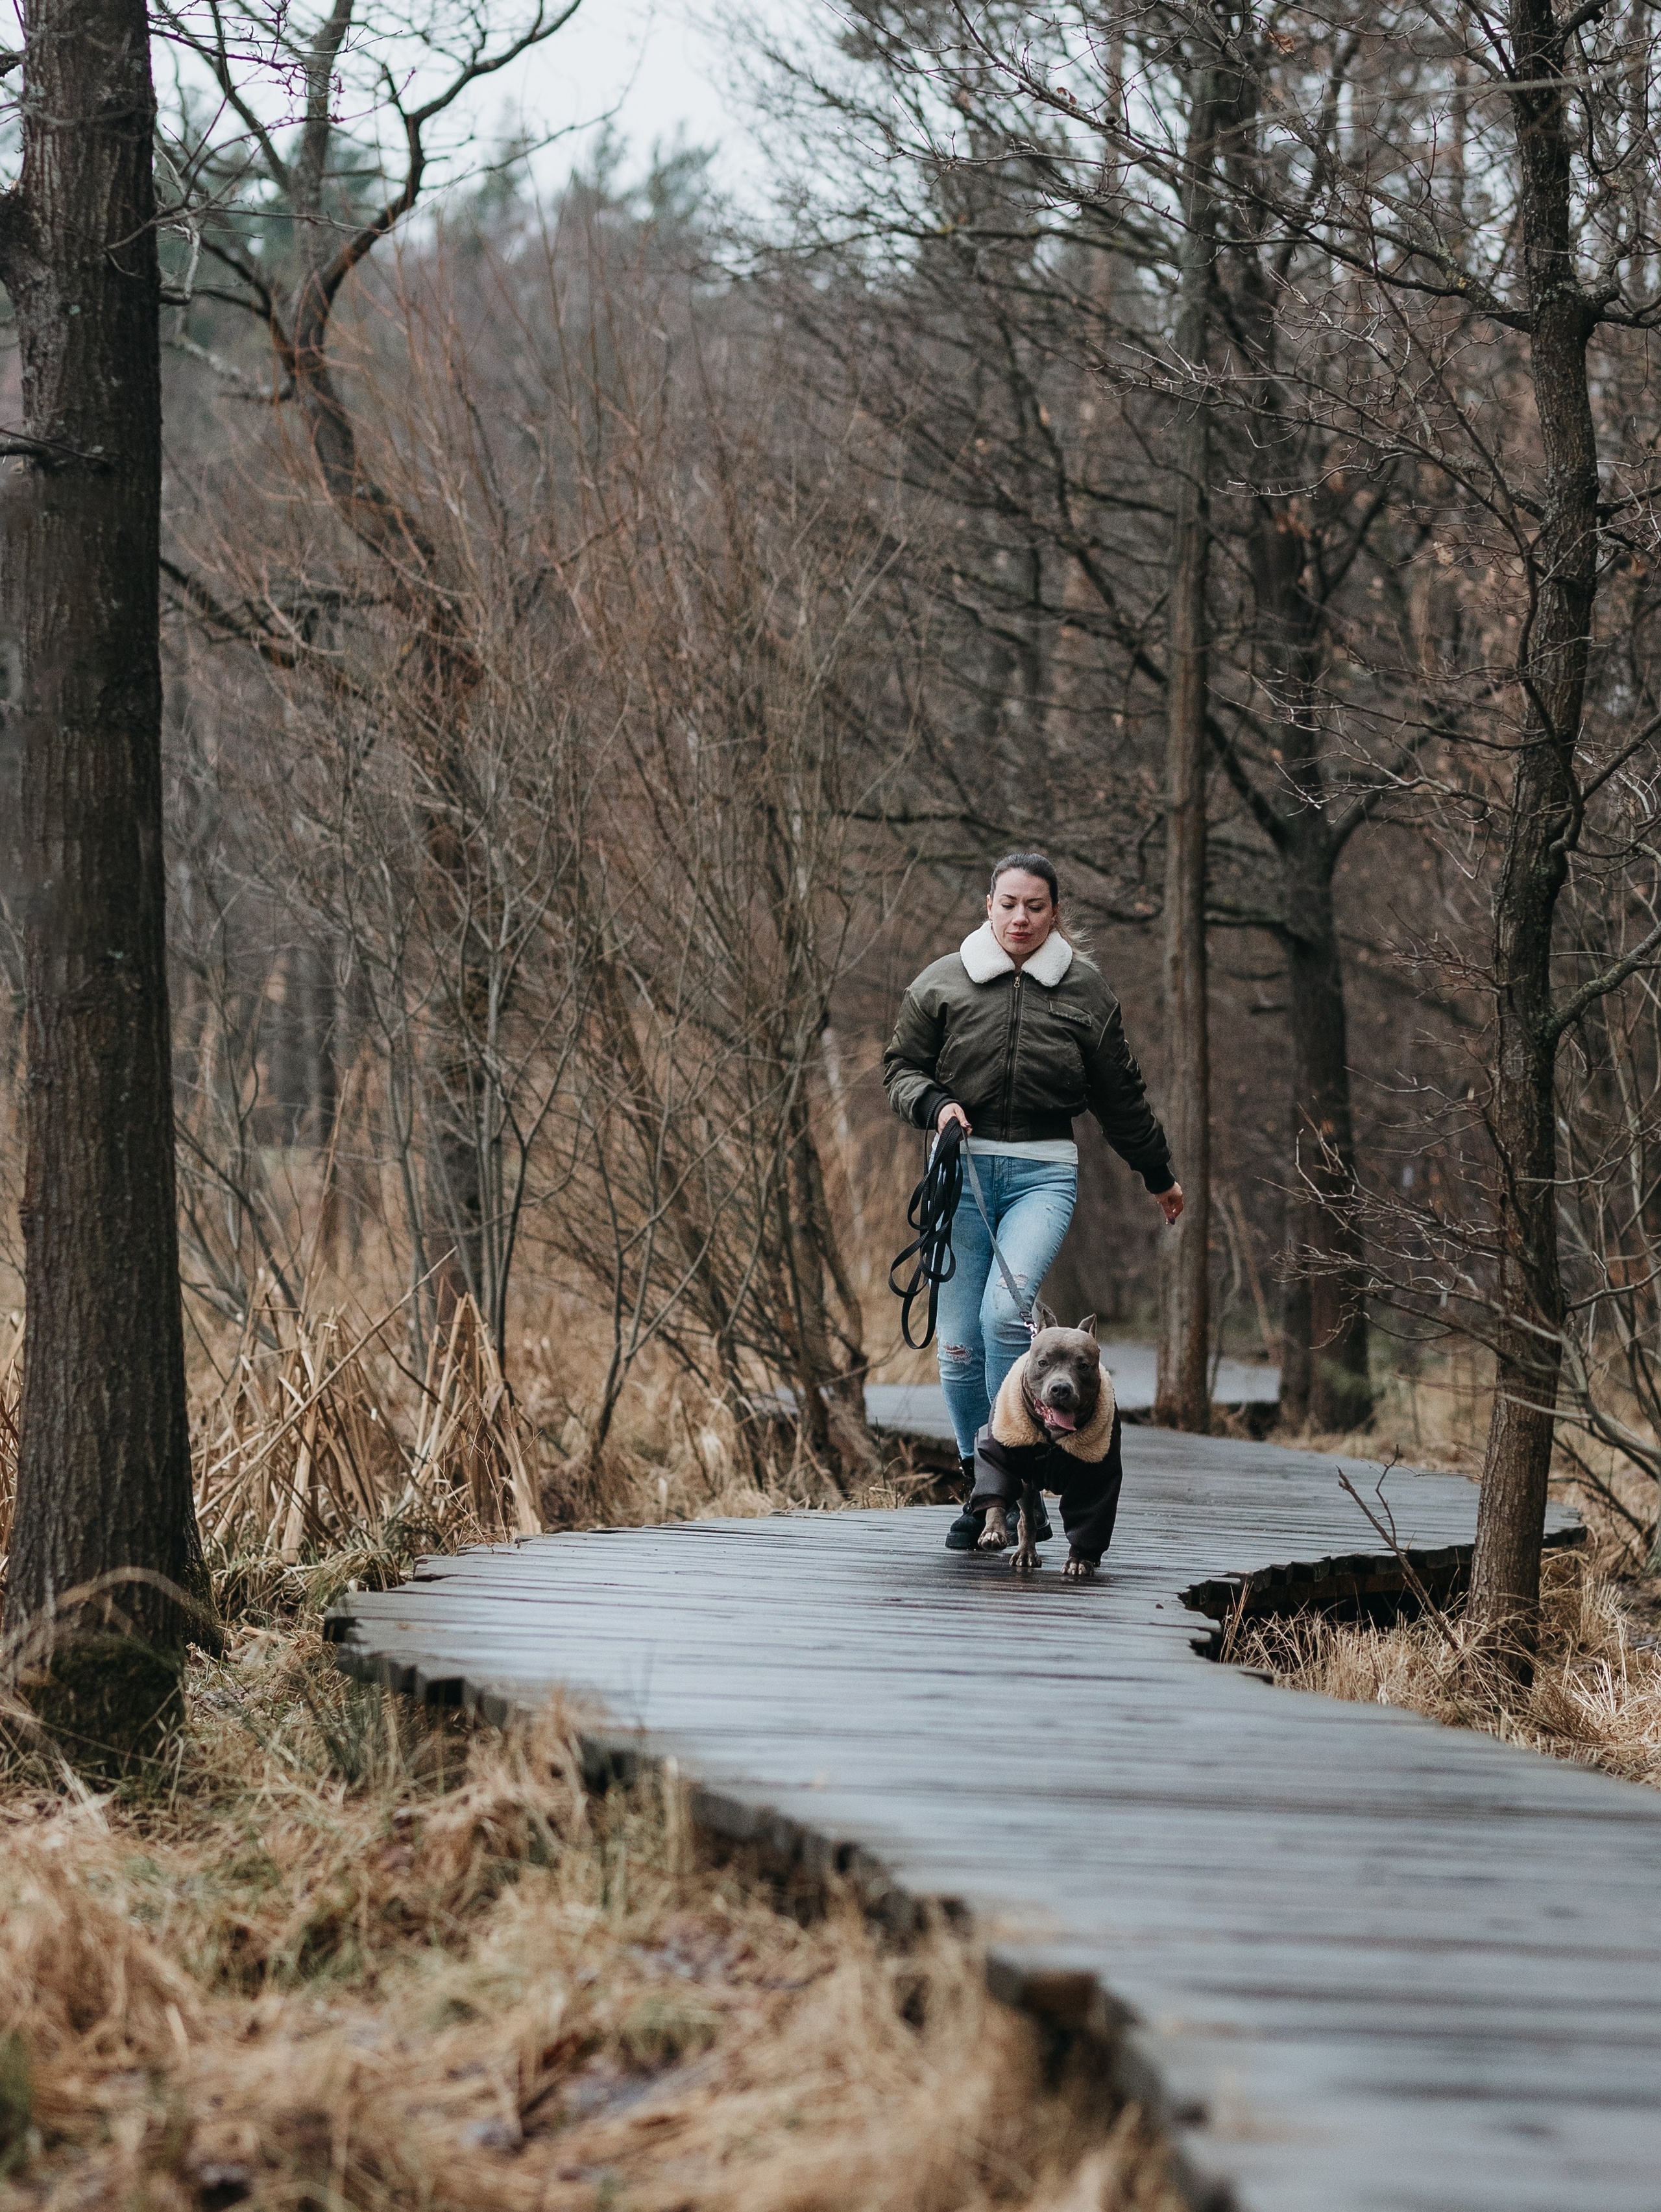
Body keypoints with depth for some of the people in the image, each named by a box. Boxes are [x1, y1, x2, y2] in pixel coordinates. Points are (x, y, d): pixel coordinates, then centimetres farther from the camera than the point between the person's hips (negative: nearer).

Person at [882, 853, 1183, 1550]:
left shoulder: (1084, 989, 7)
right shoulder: (943, 984, 5)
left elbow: (1120, 1093, 17)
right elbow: (900, 1068, 12)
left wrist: (1158, 1175, 25)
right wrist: (935, 1105, -10)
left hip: (1044, 1173, -1)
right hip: (961, 1169, 1)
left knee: (1005, 1311, -24)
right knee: (959, 1340, -2)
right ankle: (979, 1485, 13)